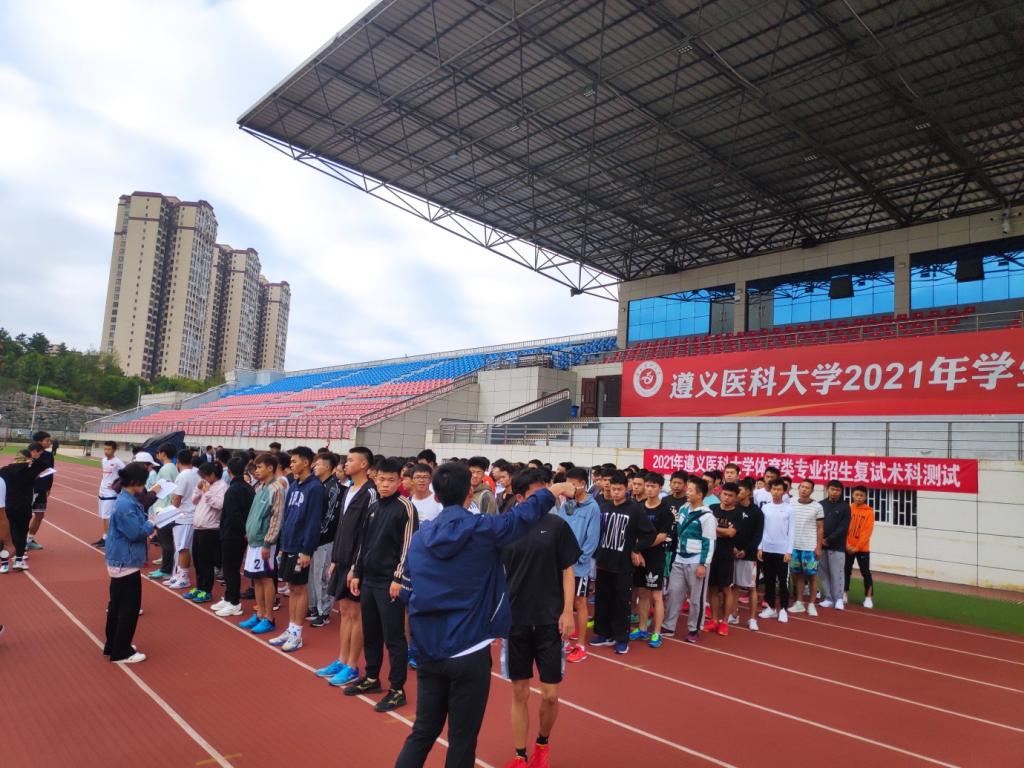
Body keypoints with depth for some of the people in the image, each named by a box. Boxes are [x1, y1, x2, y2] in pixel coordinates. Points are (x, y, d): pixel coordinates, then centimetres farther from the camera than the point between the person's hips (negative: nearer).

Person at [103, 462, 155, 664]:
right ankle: (121, 652, 7)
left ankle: (112, 645, 30)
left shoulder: (127, 500, 8)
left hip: (120, 561, 11)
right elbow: (135, 533, -24)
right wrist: (152, 524, -10)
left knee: (118, 605, 19)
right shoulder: (126, 505, -23)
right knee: (130, 607, -1)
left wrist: (149, 523, 0)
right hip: (126, 562, -11)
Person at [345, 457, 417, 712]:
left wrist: (399, 578, -17)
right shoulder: (373, 507, 11)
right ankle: (371, 678, 31)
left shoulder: (405, 507, -10)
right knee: (370, 633, 16)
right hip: (369, 580, 7)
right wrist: (357, 573, 15)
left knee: (393, 637, -1)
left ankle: (397, 690, 7)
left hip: (390, 582, -7)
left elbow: (408, 546, -14)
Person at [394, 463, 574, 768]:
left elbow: (407, 593, 8)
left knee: (422, 733, 17)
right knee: (462, 739, 9)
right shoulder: (482, 528, -11)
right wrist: (551, 491, 18)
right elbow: (521, 516, 2)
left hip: (428, 652, 5)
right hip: (469, 654, -4)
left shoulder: (419, 538, 2)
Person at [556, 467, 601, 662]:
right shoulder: (565, 504, 3)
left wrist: (578, 558, -13)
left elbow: (592, 538, -13)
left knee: (579, 602, 6)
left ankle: (581, 645, 17)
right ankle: (569, 635, 29)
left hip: (580, 564, -5)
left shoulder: (592, 507, -11)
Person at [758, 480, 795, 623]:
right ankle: (770, 608, 18)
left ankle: (783, 610, 11)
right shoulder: (765, 507, 5)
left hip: (782, 550, -3)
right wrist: (759, 547, 2)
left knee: (783, 581, 3)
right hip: (767, 549, 3)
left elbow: (791, 531, -3)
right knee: (769, 580, 9)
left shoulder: (789, 509, -2)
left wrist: (789, 551, -8)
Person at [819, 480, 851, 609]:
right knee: (823, 572, 6)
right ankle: (828, 598, 13)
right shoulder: (821, 505, 9)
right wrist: (820, 539, -7)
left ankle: (839, 599, 5)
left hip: (837, 546, -3)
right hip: (821, 545, 3)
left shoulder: (845, 506, 1)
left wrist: (828, 539, -12)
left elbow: (843, 527, -6)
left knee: (837, 572, -4)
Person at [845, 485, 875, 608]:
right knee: (846, 570, 11)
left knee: (866, 572, -1)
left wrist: (857, 547, -13)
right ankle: (844, 594, 22)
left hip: (862, 548, -2)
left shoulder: (869, 512, -5)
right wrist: (846, 544, -10)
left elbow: (867, 532, -9)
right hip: (847, 547, 2)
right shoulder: (847, 509, 1)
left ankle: (869, 597, 6)